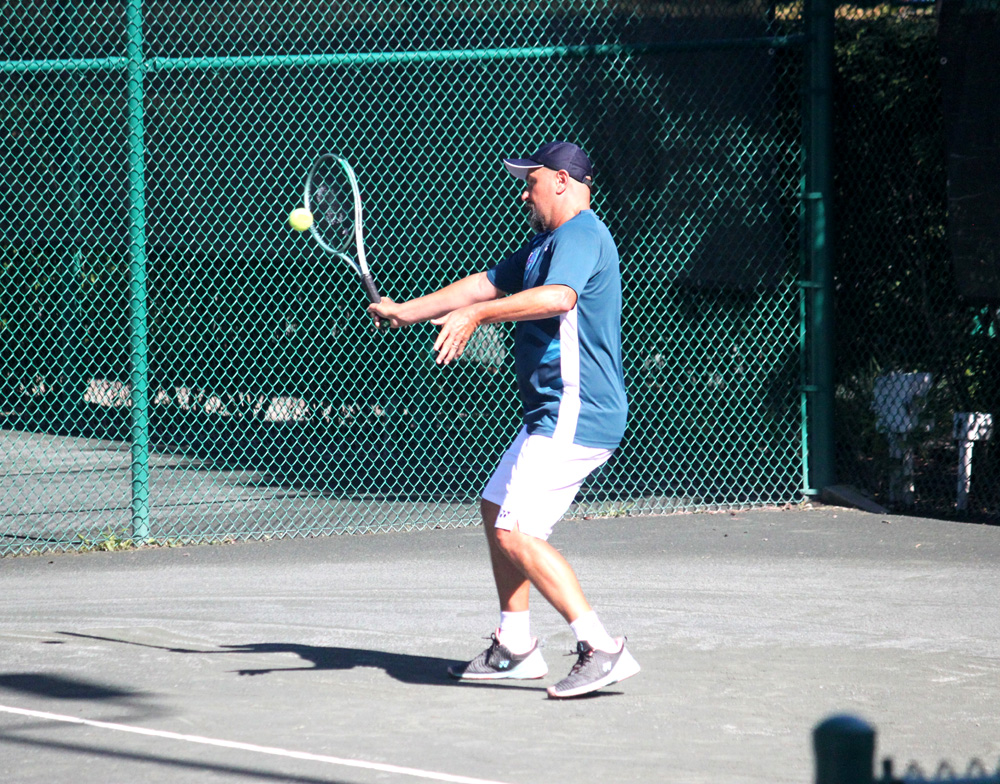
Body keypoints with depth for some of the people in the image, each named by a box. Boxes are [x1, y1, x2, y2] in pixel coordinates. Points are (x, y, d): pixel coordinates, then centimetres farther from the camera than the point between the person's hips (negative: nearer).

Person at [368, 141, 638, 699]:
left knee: (517, 532, -18)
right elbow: (488, 284, 30)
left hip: (577, 417, -11)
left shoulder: (581, 235, -14)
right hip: (554, 416, 11)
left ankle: (602, 650, -22)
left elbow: (558, 297, -35)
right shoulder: (545, 242, 20)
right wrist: (407, 311, 29)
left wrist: (476, 314, -40)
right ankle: (515, 648, 28)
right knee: (497, 511, 21)